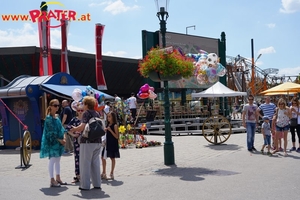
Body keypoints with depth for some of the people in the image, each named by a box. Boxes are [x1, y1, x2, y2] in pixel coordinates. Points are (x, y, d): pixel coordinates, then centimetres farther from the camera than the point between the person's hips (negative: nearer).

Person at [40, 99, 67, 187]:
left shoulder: (57, 118, 13)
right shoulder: (49, 118, -12)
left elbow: (61, 129, 12)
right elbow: (51, 132, -17)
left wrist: (64, 138, -3)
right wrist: (59, 140, -16)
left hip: (59, 142, 8)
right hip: (52, 142, -8)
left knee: (58, 160, 14)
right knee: (52, 161, -5)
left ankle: (58, 178, 23)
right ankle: (52, 180, 0)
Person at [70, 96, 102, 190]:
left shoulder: (86, 113, -7)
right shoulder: (97, 113, 13)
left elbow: (83, 126, -20)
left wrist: (75, 129, 0)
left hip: (88, 141, -7)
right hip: (98, 141, 7)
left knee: (85, 163, 1)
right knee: (95, 162, 13)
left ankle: (85, 185, 4)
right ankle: (97, 184, 18)